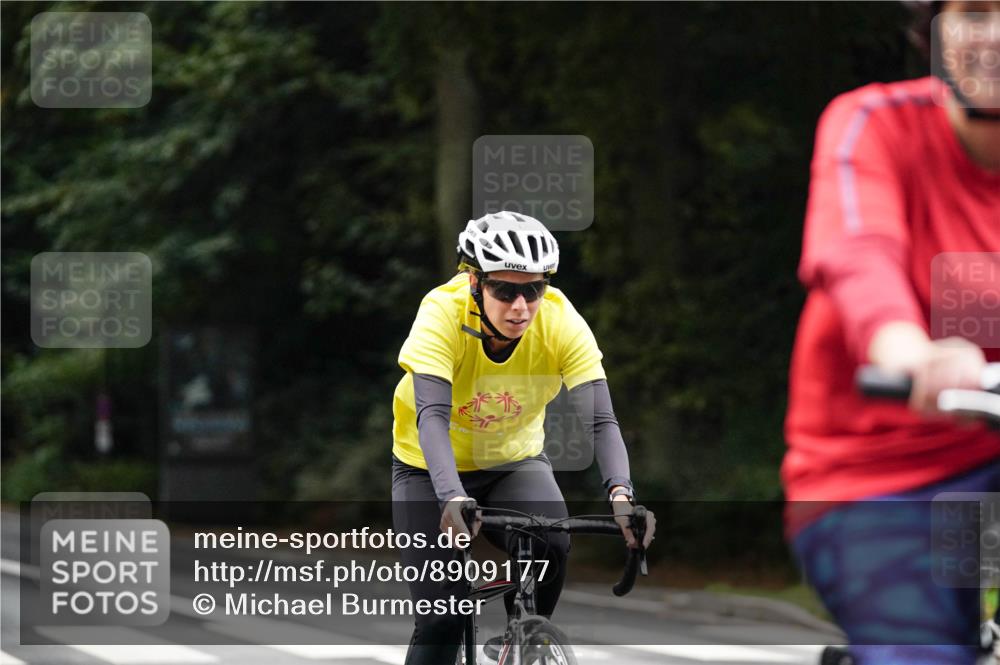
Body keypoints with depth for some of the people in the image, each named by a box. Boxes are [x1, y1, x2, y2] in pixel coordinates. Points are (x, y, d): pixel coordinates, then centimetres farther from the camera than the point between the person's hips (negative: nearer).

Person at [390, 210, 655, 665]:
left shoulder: (561, 321, -24)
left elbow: (599, 419, -30)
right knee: (441, 620, -11)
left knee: (550, 544, -29)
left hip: (516, 461, 2)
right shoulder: (442, 313, -30)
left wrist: (620, 492, -48)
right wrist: (453, 498, -57)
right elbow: (431, 416, -41)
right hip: (432, 469, -2)